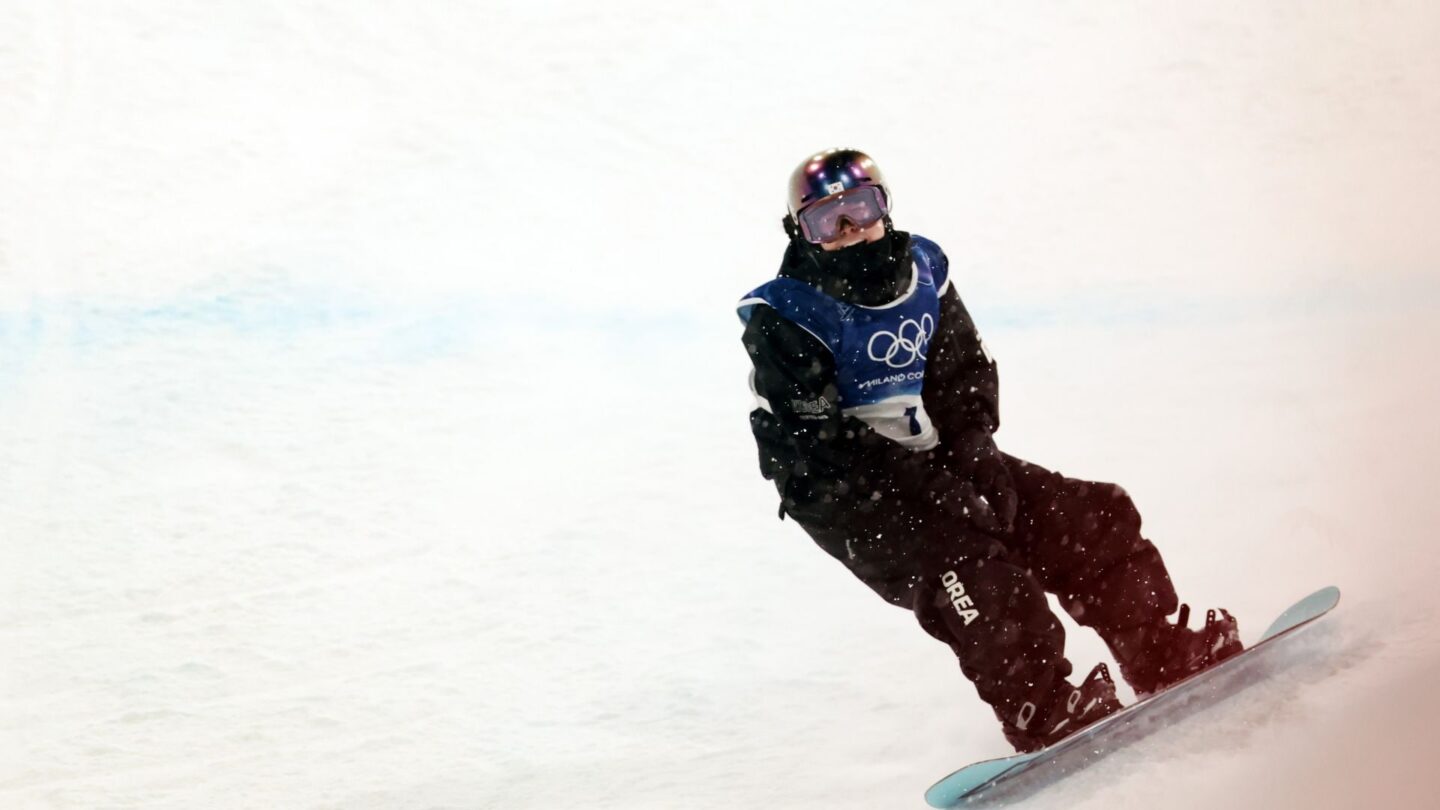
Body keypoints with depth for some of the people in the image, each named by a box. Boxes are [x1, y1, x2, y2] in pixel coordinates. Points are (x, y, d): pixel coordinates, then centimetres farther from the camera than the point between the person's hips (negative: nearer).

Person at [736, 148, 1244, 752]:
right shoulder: (785, 321, -10)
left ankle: (1167, 658, 4)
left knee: (1093, 516, -2)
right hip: (845, 499, -7)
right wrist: (924, 483, -25)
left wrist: (969, 451, -7)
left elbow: (964, 372, 13)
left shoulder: (920, 270, 9)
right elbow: (810, 439, -18)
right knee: (960, 553, -33)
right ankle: (1041, 712, -35)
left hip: (936, 463, 7)